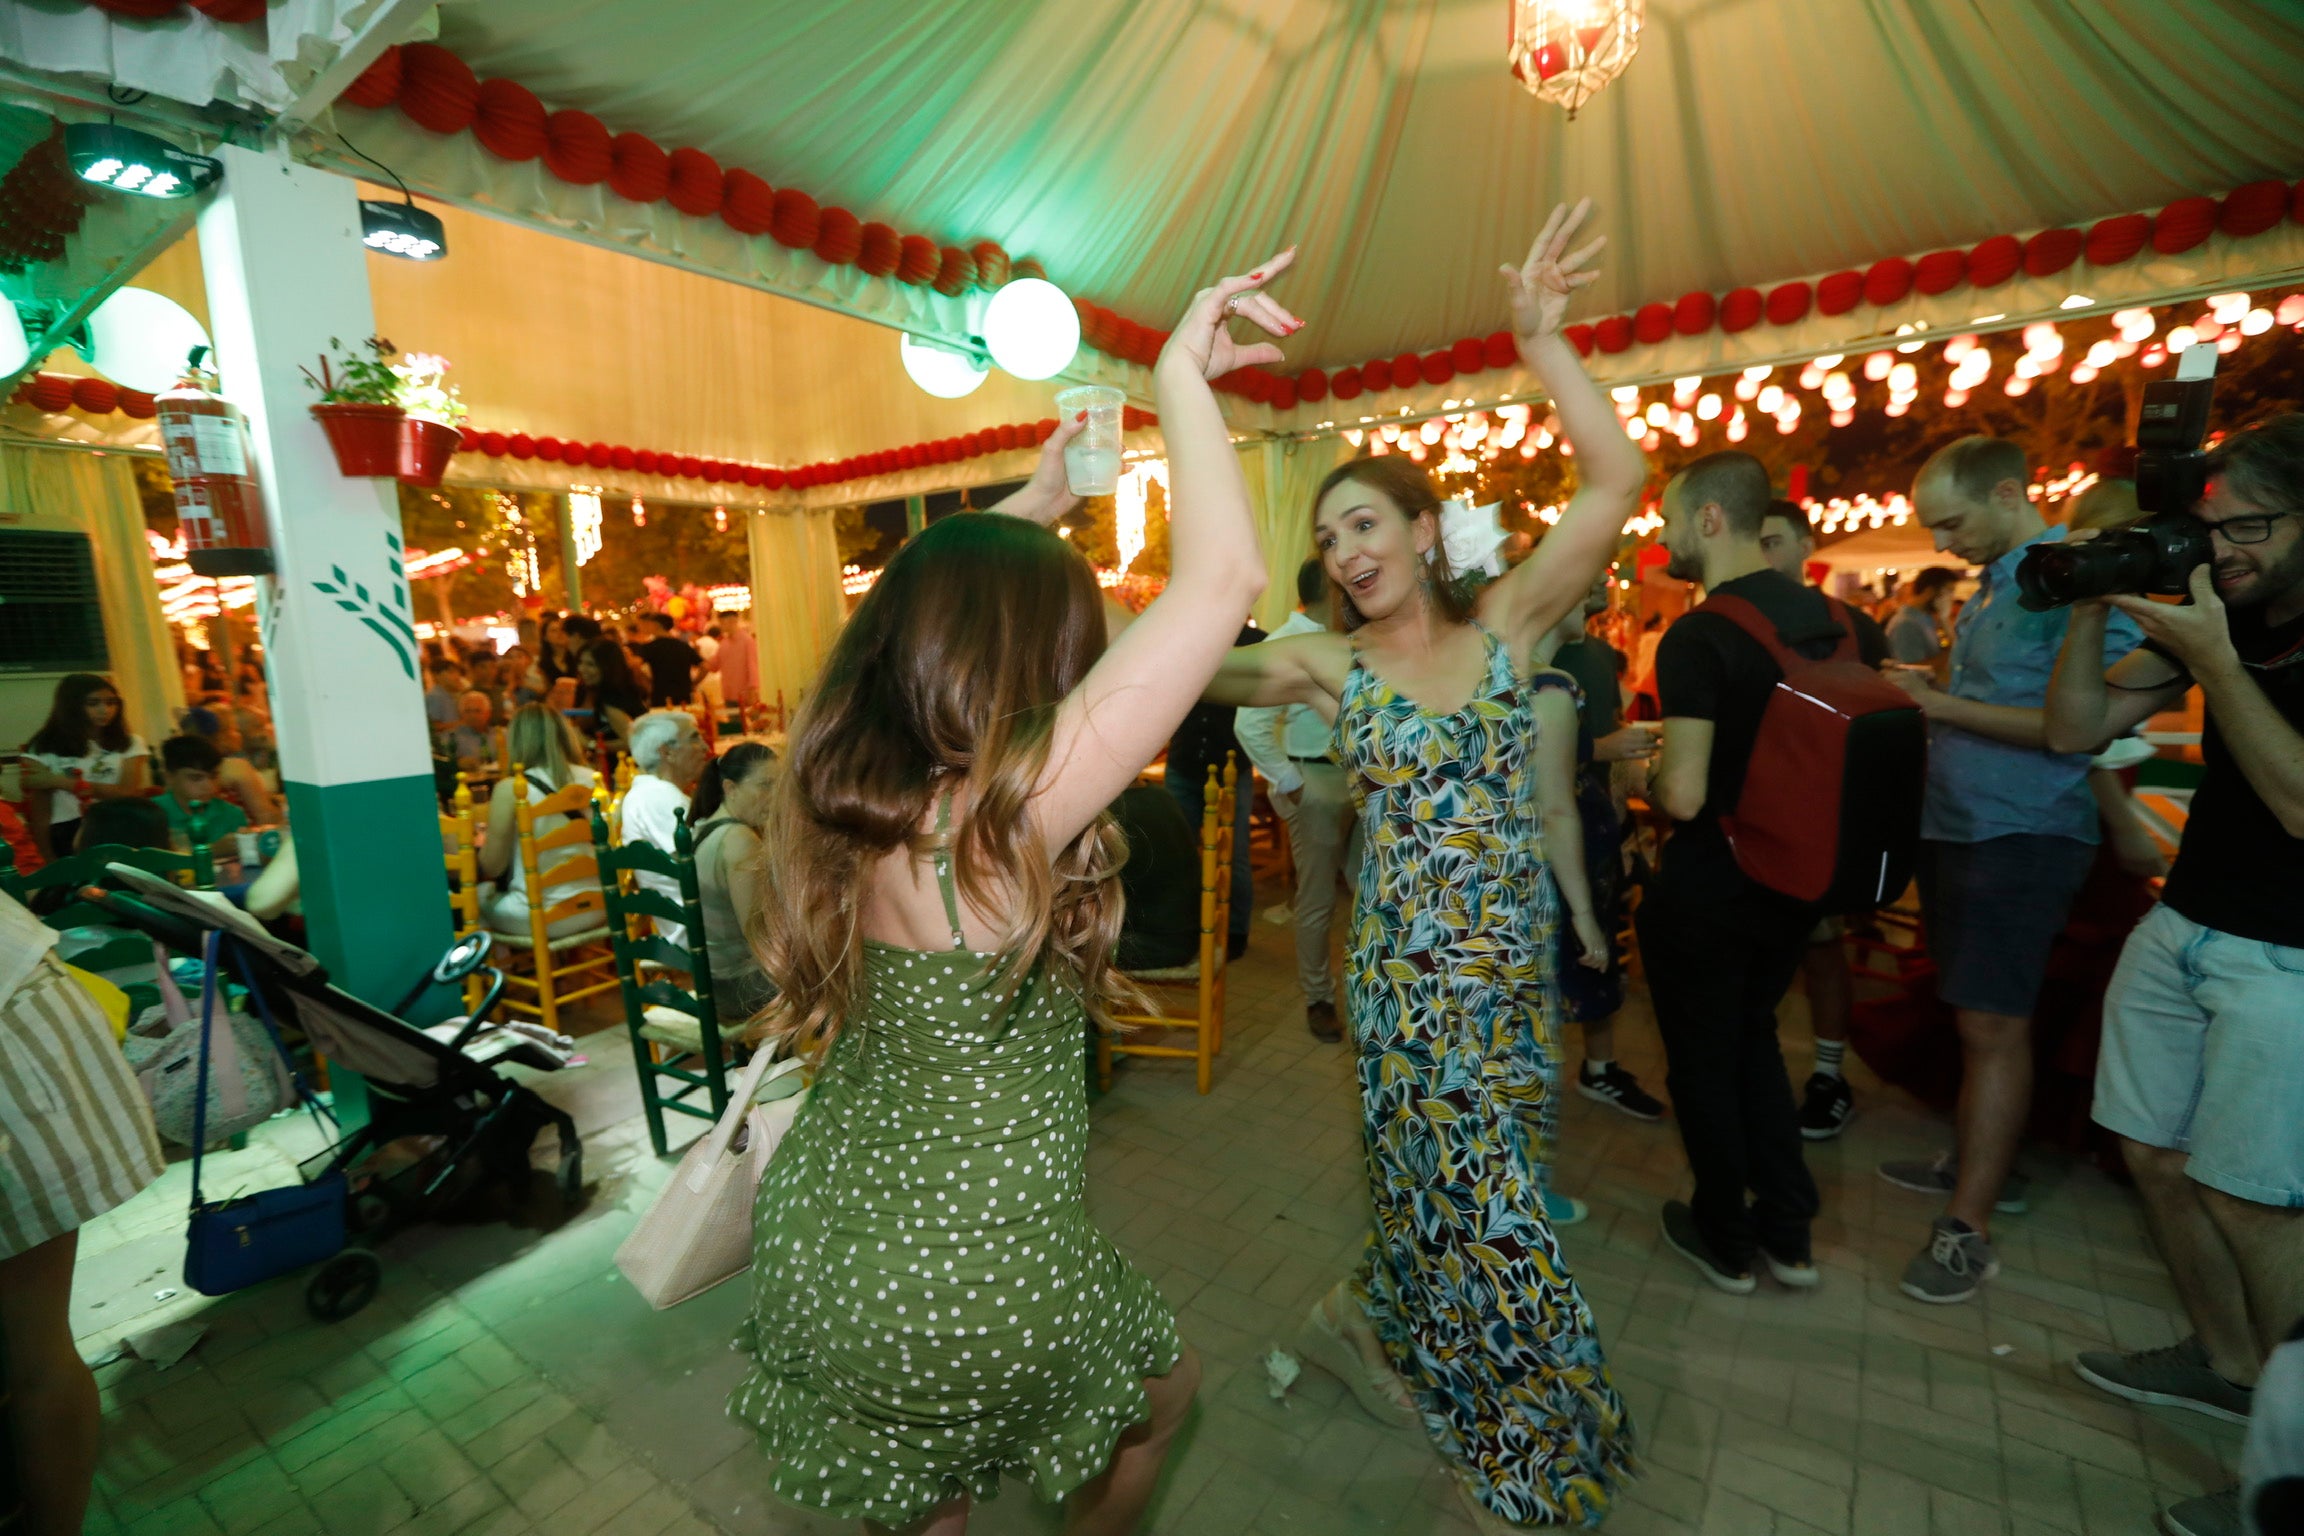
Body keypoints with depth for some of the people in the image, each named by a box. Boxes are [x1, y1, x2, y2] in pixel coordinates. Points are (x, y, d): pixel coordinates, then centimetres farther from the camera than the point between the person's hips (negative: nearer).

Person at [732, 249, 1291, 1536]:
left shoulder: (835, 786, -11)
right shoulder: (1008, 814, -32)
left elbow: (936, 595, 8)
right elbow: (1224, 577, -33)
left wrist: (1032, 505, 13)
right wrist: (1182, 375, -21)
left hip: (819, 1236, 6)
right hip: (973, 1284, -6)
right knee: (1166, 1388, 29)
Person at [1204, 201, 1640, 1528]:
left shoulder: (1506, 624, -1)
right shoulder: (1327, 663, -3)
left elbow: (1619, 478, -10)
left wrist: (1543, 337, -15)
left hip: (1513, 955, 3)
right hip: (1412, 965, -2)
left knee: (1453, 1192, 17)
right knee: (1488, 1209, 6)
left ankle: (1374, 1320, 48)